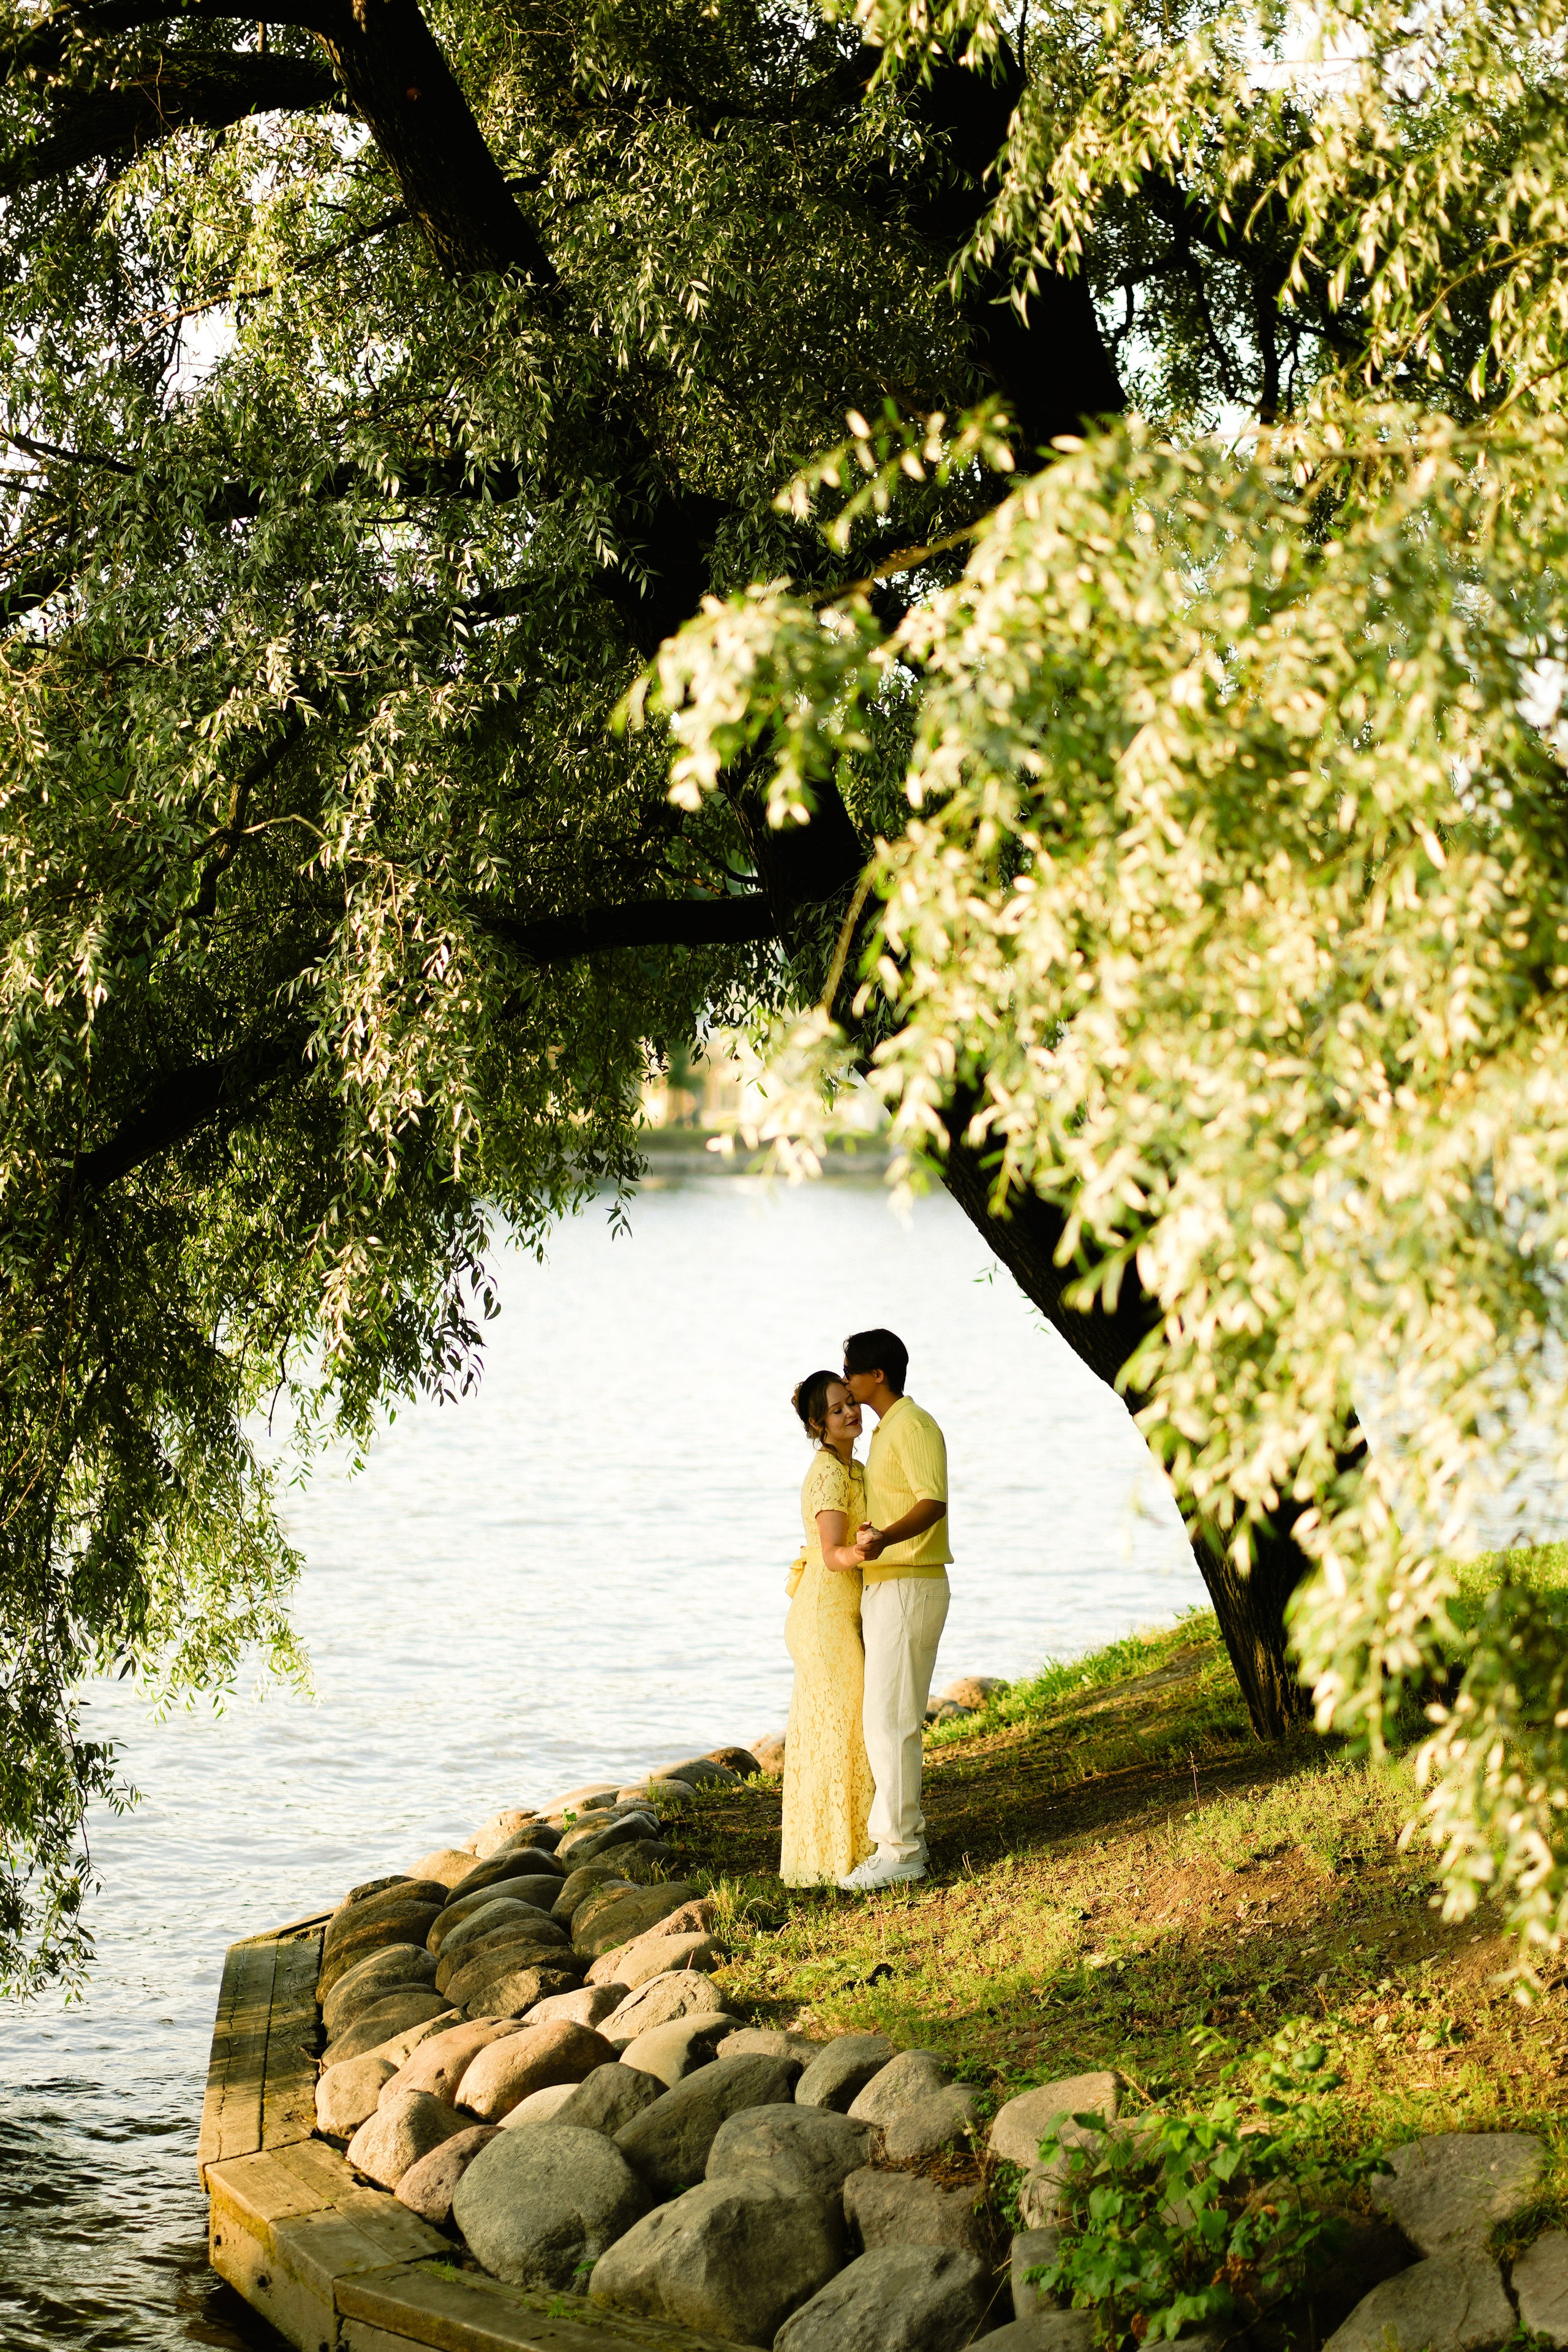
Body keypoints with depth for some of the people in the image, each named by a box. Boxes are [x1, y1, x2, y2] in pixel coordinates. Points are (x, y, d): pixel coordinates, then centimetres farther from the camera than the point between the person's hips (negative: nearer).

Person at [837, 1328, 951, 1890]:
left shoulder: (912, 1426, -13)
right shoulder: (887, 1429, 19)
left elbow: (934, 1502, -25)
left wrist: (885, 1539, -43)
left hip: (909, 1589, -11)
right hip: (884, 1588, 11)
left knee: (890, 1721, -11)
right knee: (888, 1719, 12)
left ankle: (898, 1850, -9)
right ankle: (907, 1837, 17)